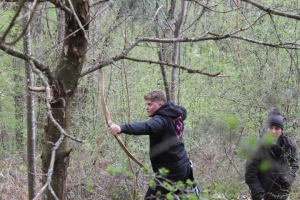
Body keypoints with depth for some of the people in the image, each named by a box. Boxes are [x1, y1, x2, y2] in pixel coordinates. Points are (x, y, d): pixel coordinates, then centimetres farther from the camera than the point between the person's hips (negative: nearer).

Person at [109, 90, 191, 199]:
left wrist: (121, 128, -58)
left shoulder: (162, 120, -22)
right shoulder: (177, 114, 4)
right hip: (184, 167, 10)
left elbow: (145, 127, -43)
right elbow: (183, 111, 31)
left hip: (169, 172, -10)